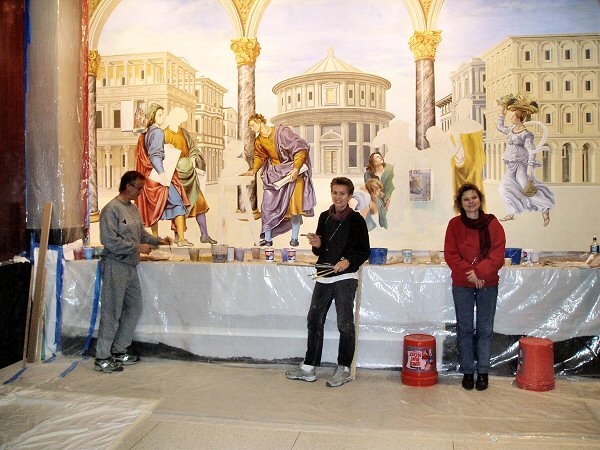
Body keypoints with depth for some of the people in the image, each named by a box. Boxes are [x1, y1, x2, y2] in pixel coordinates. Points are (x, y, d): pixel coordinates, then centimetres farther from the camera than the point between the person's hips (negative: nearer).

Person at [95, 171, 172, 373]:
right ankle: (102, 357, 6)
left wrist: (158, 241, 8)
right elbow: (110, 240, -20)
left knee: (134, 308, 13)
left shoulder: (134, 208, 13)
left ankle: (119, 350, 25)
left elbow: (141, 233, 23)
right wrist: (138, 247, -17)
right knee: (112, 312, -4)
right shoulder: (111, 209, -14)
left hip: (131, 266, 9)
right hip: (115, 266, -9)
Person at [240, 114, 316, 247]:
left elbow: (301, 148, -15)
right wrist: (254, 170, 2)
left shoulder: (282, 131, -13)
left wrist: (296, 168, -23)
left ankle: (294, 238, 4)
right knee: (269, 205, -2)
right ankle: (268, 238, 5)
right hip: (275, 173, 5)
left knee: (294, 204, -8)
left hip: (293, 172, -5)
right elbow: (260, 157, 21)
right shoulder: (259, 141, 6)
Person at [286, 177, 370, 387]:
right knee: (314, 320, 9)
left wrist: (348, 261, -19)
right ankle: (308, 367, 19)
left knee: (345, 323, -1)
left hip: (346, 277, -6)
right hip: (324, 276, 6)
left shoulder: (356, 220, -4)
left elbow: (365, 251, -3)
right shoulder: (324, 217, 12)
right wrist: (317, 245, -3)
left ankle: (344, 368, 13)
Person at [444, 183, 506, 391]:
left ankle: (483, 372, 16)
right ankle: (467, 371, 17)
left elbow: (498, 254, -5)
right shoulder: (454, 224, 0)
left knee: (485, 329, 6)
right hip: (462, 285, 0)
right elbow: (450, 255, -4)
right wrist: (469, 272, -15)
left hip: (488, 284, 0)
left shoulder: (492, 224, 0)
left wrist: (480, 272, -17)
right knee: (464, 328, 6)